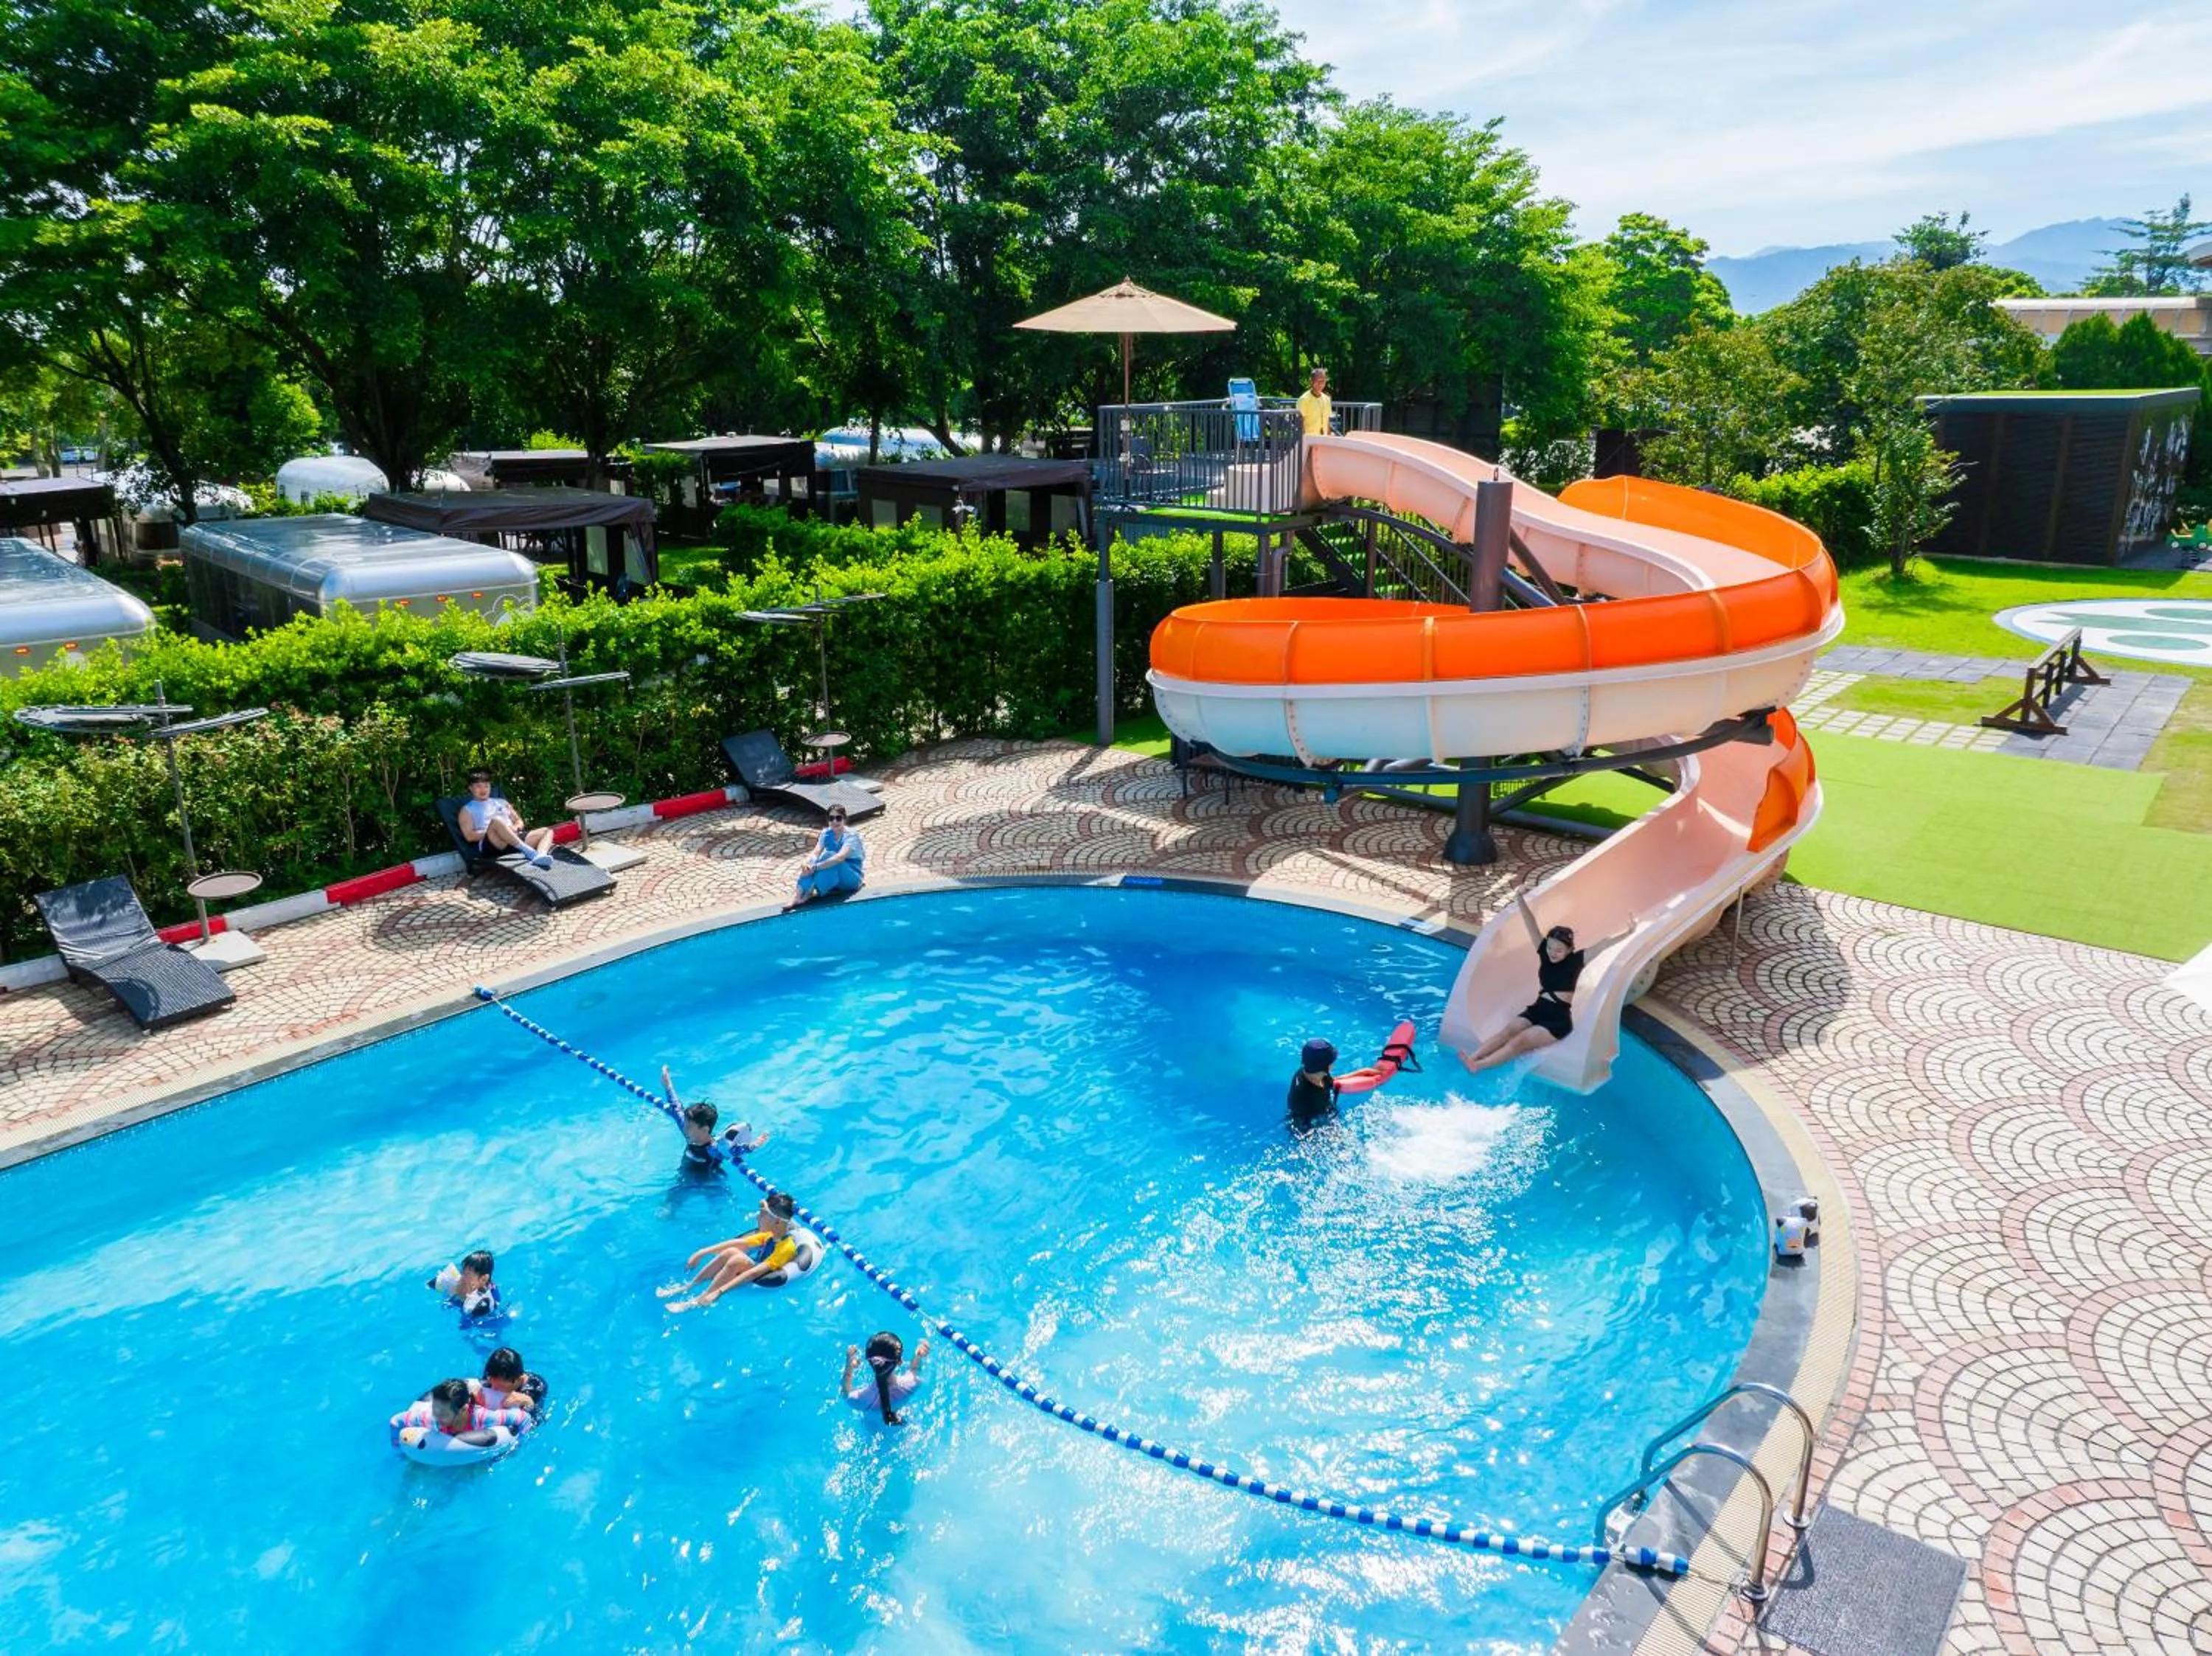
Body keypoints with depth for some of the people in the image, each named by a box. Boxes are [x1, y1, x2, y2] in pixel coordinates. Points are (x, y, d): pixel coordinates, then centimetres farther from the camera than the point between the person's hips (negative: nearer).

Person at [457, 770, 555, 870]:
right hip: (491, 845, -6)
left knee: (547, 831, -13)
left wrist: (514, 828, 3)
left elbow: (519, 822, 27)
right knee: (496, 821, -36)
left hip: (516, 839, 6)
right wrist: (492, 830, -9)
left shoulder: (501, 802, 31)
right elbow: (470, 836, 1)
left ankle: (540, 856, -47)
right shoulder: (467, 810, 16)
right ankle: (529, 851, -45)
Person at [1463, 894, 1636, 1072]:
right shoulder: (1544, 953, 2)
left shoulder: (1576, 960, -7)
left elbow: (1604, 944, -17)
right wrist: (1519, 898, -11)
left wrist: (1628, 931, -29)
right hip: (1537, 1010, 5)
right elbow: (1531, 924, -5)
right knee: (1509, 1030, -22)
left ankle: (1479, 1065, -38)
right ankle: (1473, 1058, -35)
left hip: (1559, 1019, -5)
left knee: (1522, 1040, -25)